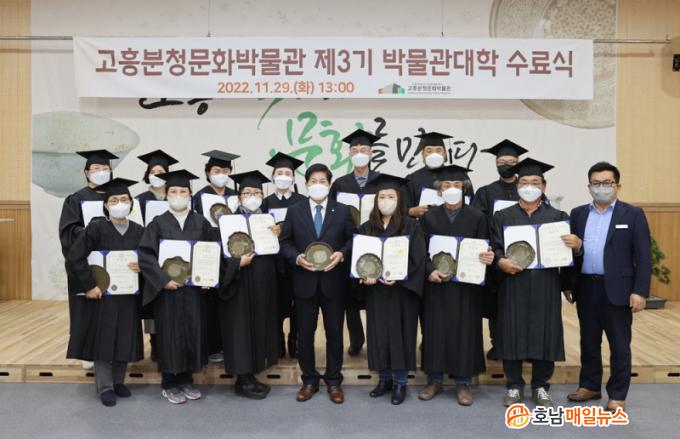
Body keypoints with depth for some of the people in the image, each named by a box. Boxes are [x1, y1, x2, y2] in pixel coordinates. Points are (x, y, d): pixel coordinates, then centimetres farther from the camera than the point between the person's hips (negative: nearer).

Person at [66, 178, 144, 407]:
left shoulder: (139, 231, 2)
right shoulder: (96, 228, -9)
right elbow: (74, 257, -13)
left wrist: (142, 266, -14)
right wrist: (89, 285, -16)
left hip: (128, 295, 3)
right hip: (102, 293, -3)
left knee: (125, 340, 11)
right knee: (103, 339, 4)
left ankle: (118, 381, 28)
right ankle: (105, 387, 18)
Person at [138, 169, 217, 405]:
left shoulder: (201, 223, 5)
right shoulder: (158, 223, -2)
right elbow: (145, 255, -9)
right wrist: (164, 279, -18)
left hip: (194, 287, 3)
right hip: (166, 288, -2)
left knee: (192, 331, 8)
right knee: (170, 333, 4)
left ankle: (186, 380, 24)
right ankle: (169, 384, 19)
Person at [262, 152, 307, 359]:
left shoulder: (303, 201, 2)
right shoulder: (266, 202, 8)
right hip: (274, 259, 1)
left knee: (297, 303, 4)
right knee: (276, 303, 5)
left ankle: (295, 344, 18)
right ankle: (277, 346, 18)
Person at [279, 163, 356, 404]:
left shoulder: (342, 211, 3)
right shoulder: (294, 211, 4)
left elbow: (353, 238, 4)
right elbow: (285, 242, 4)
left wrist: (341, 254, -13)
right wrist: (297, 258, -13)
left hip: (333, 281, 0)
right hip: (304, 281, 1)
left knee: (334, 332, 8)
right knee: (305, 333, 8)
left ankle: (334, 381, 23)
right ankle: (309, 380, 24)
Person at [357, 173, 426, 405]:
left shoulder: (411, 226, -3)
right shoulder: (366, 228, 6)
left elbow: (418, 258, -9)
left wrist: (398, 277, -21)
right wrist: (365, 276, -12)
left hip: (402, 290, -3)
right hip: (375, 291, 3)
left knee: (399, 333, 3)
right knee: (378, 334, 8)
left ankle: (400, 382, 16)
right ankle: (384, 378, 23)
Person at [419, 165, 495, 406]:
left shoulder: (477, 217, 1)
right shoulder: (429, 217, 2)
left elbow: (484, 249, 1)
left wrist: (488, 258, -21)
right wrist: (430, 271, -16)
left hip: (466, 284, -1)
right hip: (436, 283, 1)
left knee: (464, 330, 5)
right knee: (435, 329, 6)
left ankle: (463, 381, 18)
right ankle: (435, 379, 20)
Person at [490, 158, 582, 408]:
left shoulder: (557, 217, 8)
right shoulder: (503, 216, 7)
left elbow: (568, 247, 5)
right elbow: (494, 248, 1)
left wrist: (576, 244, -17)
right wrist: (501, 261, -19)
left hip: (545, 287, 1)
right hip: (513, 286, 0)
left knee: (544, 334, 6)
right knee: (513, 334, 3)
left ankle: (540, 387, 22)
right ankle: (514, 386, 18)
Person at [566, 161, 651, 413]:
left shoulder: (633, 215, -1)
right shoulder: (578, 214, 9)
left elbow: (643, 257, -5)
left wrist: (640, 291, -12)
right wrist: (568, 284, 4)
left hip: (617, 289, -3)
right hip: (585, 288, 4)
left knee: (619, 344, 6)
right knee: (588, 341, 14)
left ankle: (617, 395, 18)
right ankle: (590, 386, 28)